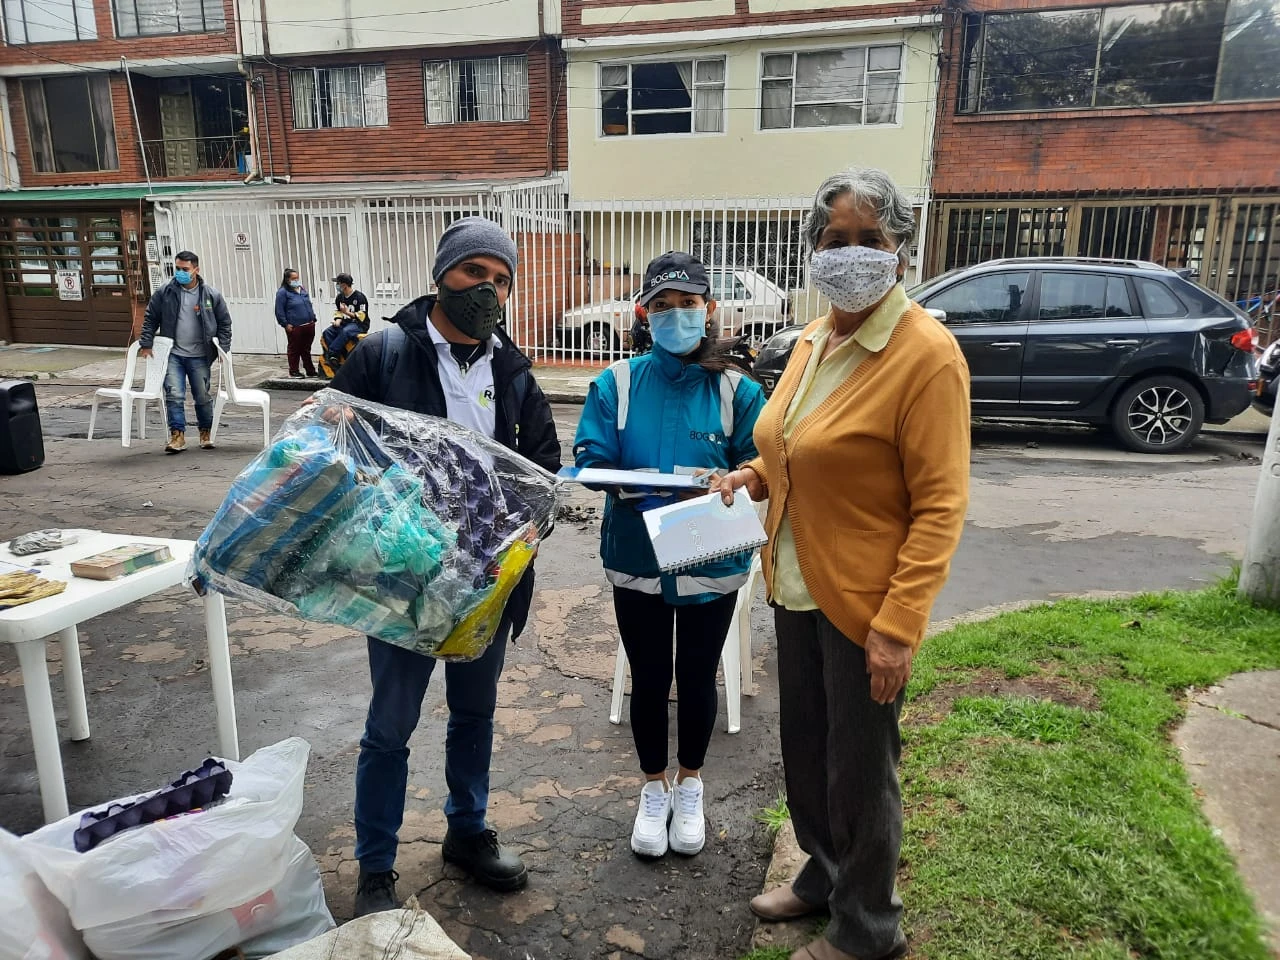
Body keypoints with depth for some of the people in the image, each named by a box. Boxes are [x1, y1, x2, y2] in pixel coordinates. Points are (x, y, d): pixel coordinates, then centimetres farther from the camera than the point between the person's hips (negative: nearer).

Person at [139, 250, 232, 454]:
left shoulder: (211, 294, -2)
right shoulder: (165, 293, -1)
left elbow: (224, 322, 5)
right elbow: (150, 318, 6)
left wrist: (224, 347, -3)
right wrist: (146, 343, 0)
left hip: (200, 355, 0)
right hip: (173, 354, 0)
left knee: (203, 396, 9)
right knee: (174, 395, -8)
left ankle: (205, 433, 25)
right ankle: (177, 435, -2)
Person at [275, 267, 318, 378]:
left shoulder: (303, 289, 16)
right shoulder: (283, 292, -5)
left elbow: (309, 305, 24)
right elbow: (279, 310, -7)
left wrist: (313, 318, 18)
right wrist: (285, 324, -12)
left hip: (309, 325, 6)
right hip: (294, 327, -6)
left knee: (306, 349, 14)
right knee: (294, 349, 3)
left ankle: (310, 370, 20)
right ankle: (294, 371, 11)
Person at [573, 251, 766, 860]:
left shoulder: (736, 390, -6)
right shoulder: (617, 384, -4)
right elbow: (591, 461, -9)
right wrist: (623, 481, -29)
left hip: (712, 564, 0)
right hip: (636, 562, 1)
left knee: (697, 678, 17)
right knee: (648, 680, 15)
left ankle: (689, 787, 42)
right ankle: (654, 789, 40)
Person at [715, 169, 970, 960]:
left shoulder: (927, 352, -16)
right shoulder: (814, 340, 7)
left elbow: (940, 503, -18)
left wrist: (898, 625, -22)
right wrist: (760, 474, 1)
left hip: (863, 603, -7)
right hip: (798, 589, 7)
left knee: (860, 770, 10)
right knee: (805, 747, 21)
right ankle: (824, 875, 46)